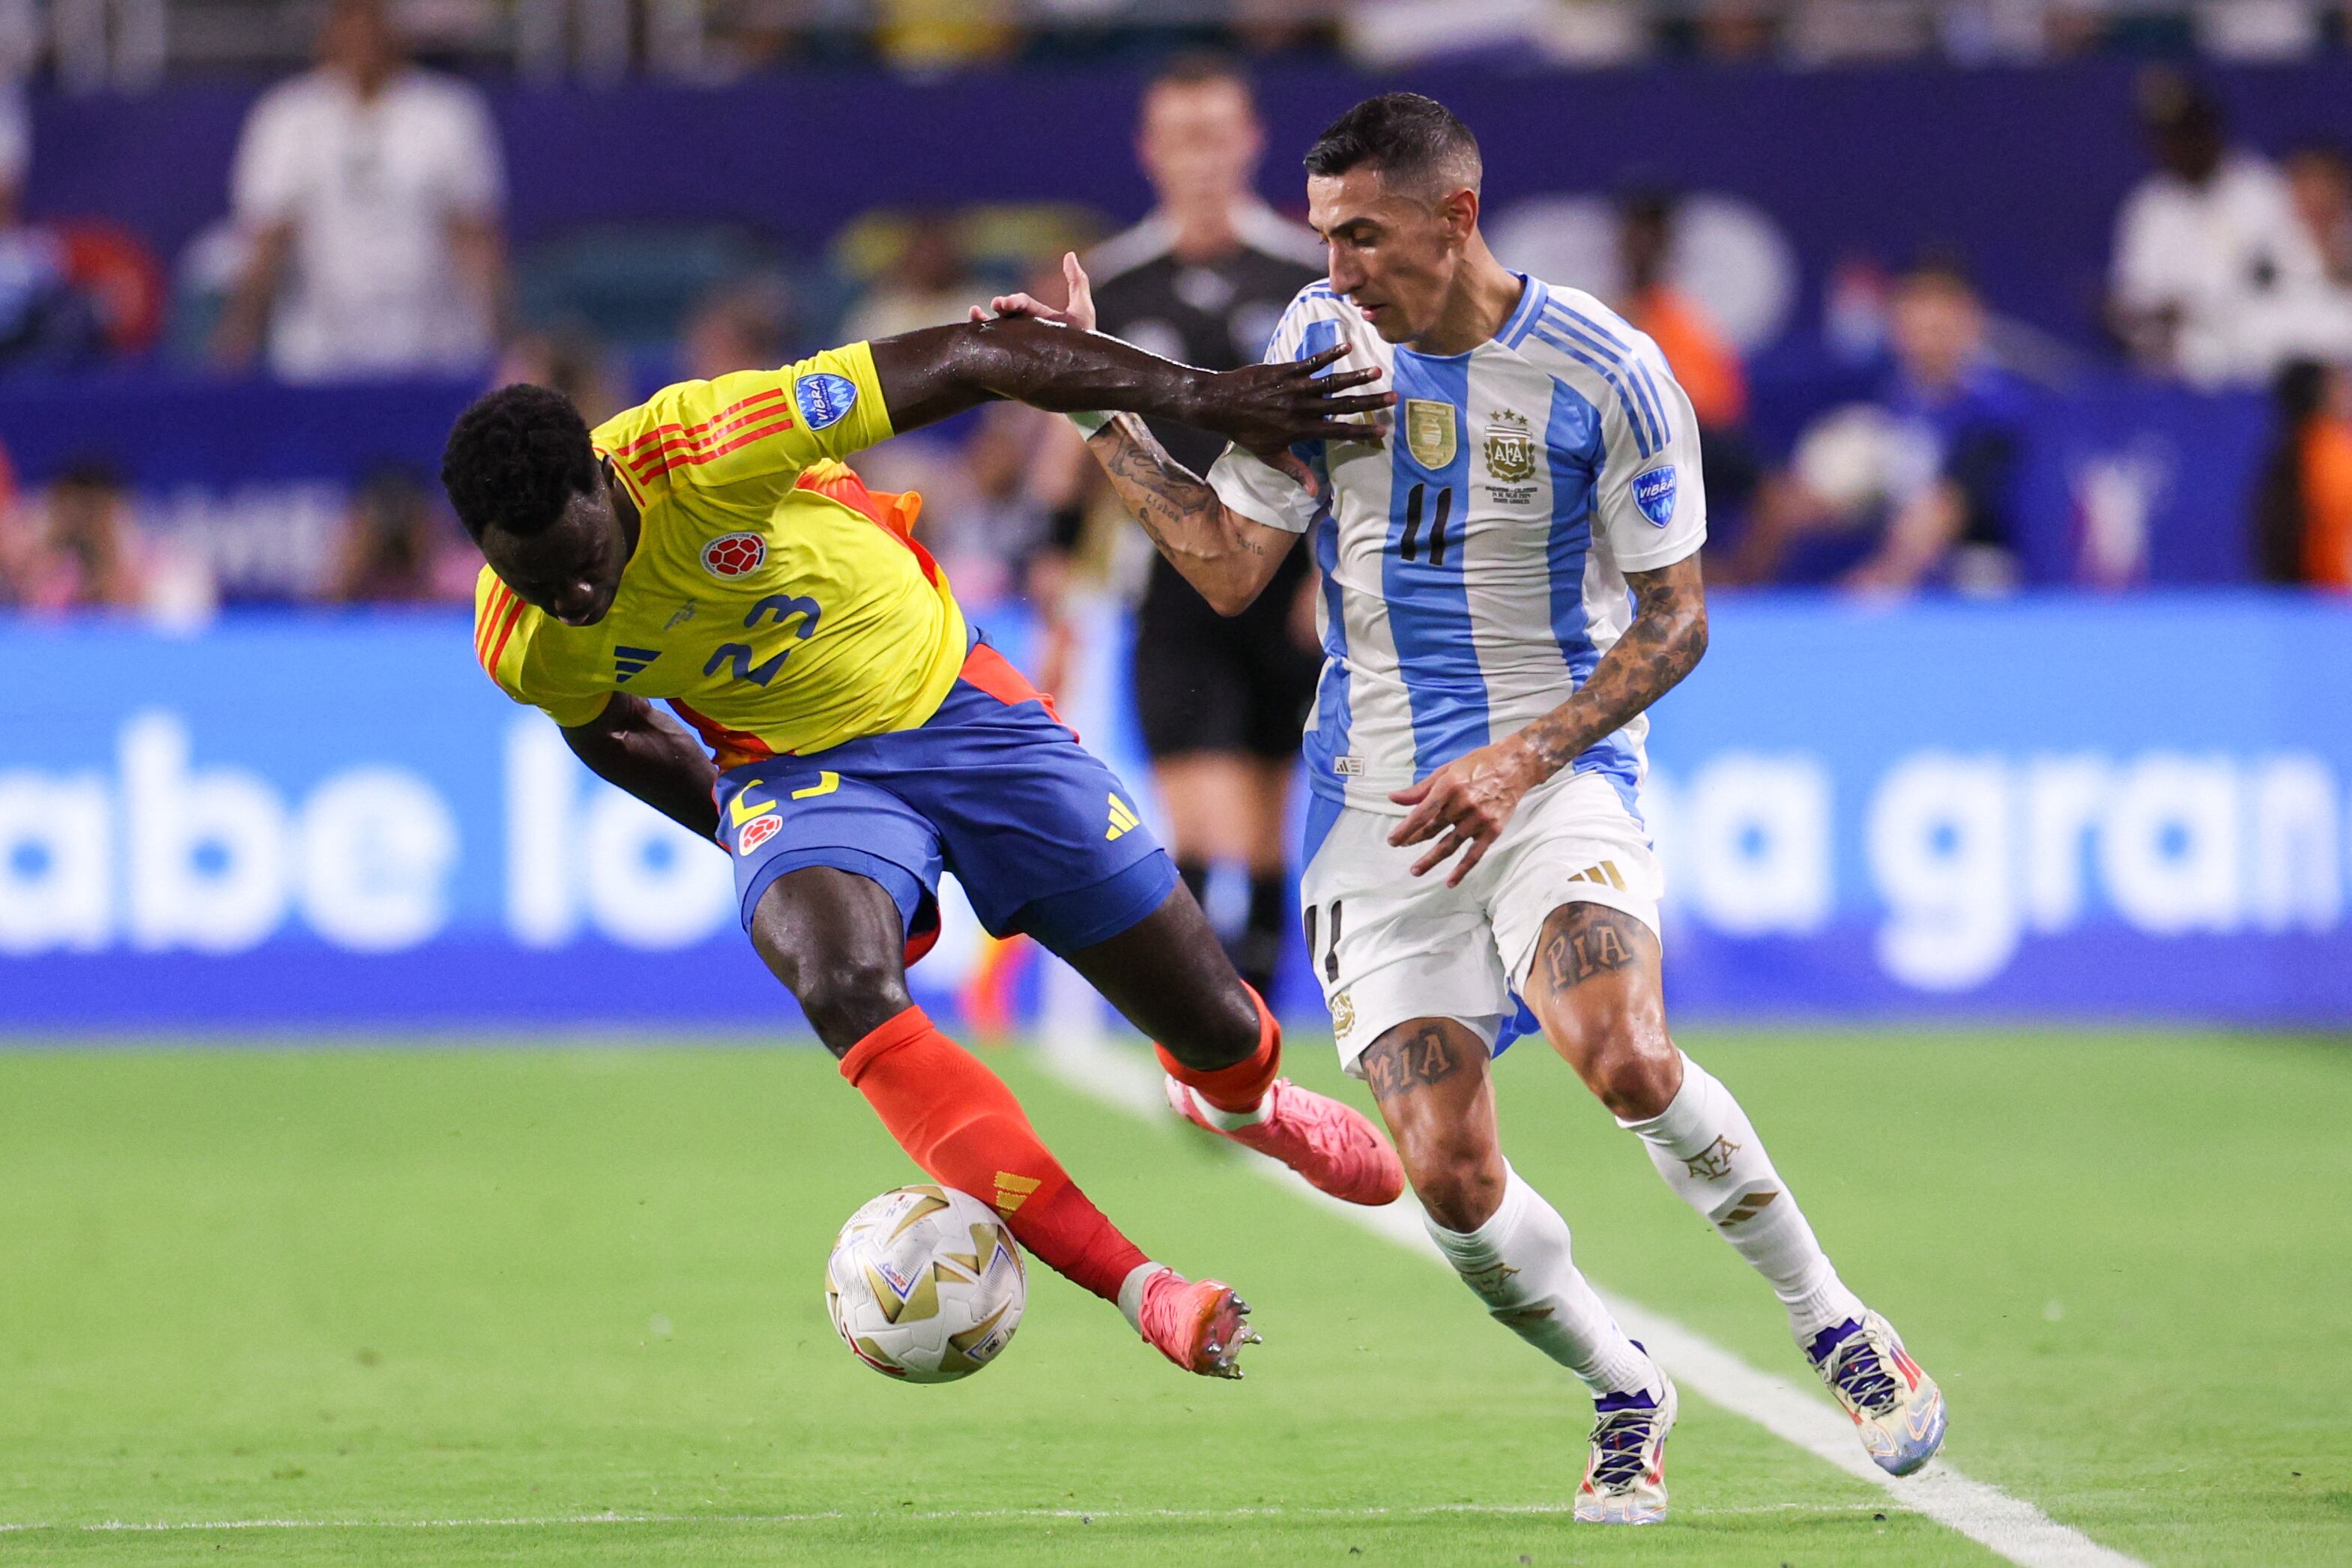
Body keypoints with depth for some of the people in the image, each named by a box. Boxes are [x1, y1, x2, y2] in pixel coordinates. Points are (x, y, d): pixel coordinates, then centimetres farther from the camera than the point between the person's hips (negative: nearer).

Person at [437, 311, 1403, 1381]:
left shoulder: (707, 447, -32)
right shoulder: (523, 650, -18)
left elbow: (959, 364, -25)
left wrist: (1199, 396, -22)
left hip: (951, 702, -1)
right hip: (794, 771, 1)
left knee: (1215, 1027, 3)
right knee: (841, 982, -34)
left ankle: (1248, 1097, 46)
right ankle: (1141, 1291, -35)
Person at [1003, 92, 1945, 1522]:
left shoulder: (1603, 373, -9)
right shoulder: (1323, 335, 3)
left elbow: (1674, 622, -5)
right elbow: (1232, 566, 9)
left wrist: (1521, 762, -17)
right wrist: (1098, 413, 1)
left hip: (1558, 770, -4)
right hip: (1375, 799, 4)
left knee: (1623, 1055, -31)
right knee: (1450, 1180, -10)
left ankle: (1840, 1333, -10)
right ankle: (1628, 1403, 17)